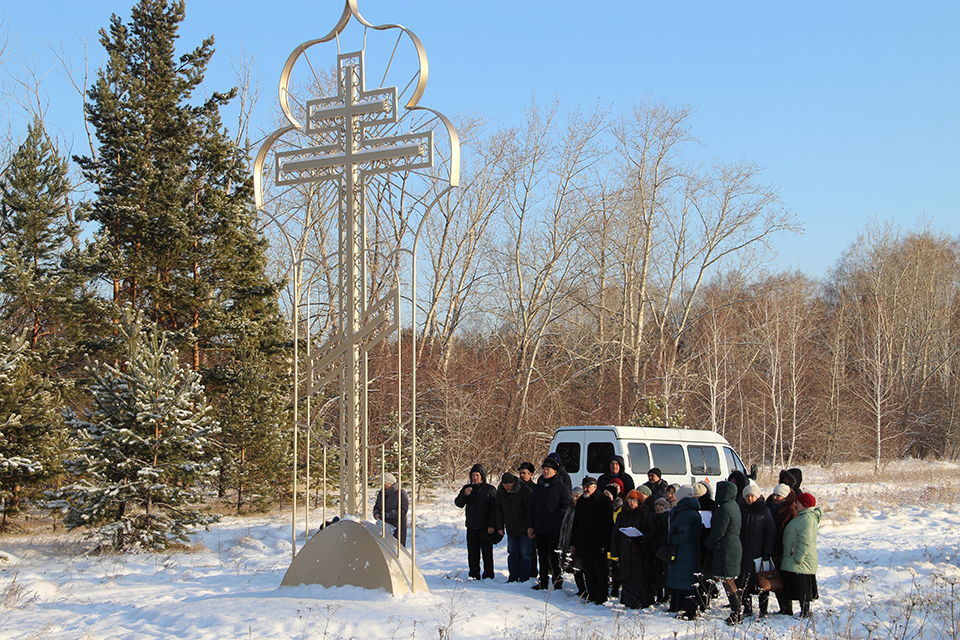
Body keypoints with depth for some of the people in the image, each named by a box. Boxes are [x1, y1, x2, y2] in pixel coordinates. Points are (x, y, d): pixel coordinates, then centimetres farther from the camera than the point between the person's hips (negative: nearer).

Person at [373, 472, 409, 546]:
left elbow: (403, 510, -16)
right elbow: (376, 506, 20)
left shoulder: (401, 493, -11)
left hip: (397, 526, -6)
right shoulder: (381, 493, 10)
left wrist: (388, 515, -22)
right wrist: (376, 514, -4)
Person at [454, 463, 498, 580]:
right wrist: (464, 495, -13)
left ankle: (488, 575, 6)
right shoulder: (467, 488, 11)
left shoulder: (490, 489, -3)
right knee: (472, 553, 7)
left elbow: (495, 509, -4)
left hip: (485, 528, -4)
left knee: (487, 553, -1)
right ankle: (474, 575, 14)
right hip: (471, 528, 4)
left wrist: (492, 526, -12)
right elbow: (458, 504, 8)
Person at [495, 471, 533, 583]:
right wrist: (500, 527, 8)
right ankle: (512, 577, 16)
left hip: (524, 529, -5)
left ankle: (524, 578, 6)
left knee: (525, 554, -1)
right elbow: (499, 510, 11)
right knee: (512, 554, 9)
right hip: (510, 530, 5)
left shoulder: (525, 491, -16)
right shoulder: (500, 492, -1)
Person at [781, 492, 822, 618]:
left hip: (801, 562, -11)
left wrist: (799, 558, -23)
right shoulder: (803, 516, 17)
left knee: (803, 590, -6)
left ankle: (805, 613, -2)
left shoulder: (807, 518, -18)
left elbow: (806, 541, -24)